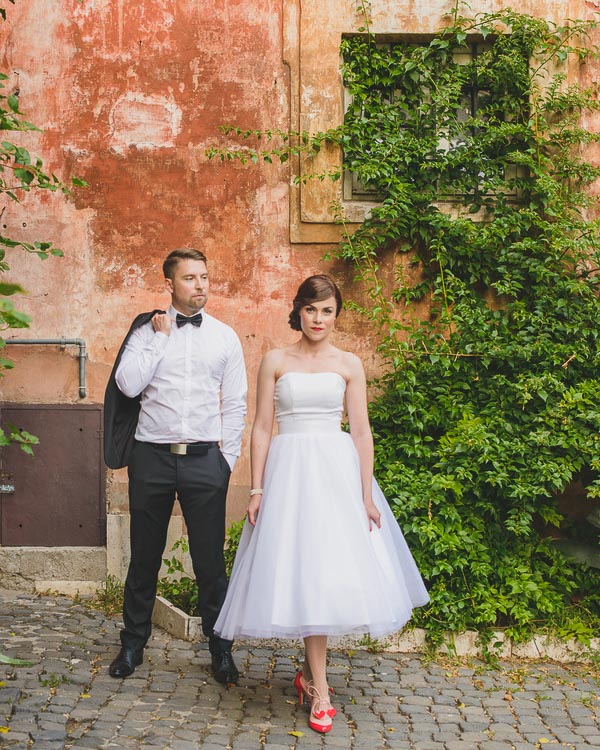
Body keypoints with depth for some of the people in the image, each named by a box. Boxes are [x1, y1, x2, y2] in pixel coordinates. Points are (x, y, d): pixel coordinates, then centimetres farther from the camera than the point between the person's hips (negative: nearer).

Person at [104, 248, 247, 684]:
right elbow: (128, 385, -10)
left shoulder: (224, 337, 7)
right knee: (145, 558, 10)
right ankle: (133, 644, 25)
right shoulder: (146, 331, 4)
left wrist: (226, 460, 3)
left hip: (204, 459, 0)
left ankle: (221, 649, 17)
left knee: (211, 561, 3)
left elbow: (235, 405, 9)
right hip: (152, 457, 0)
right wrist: (159, 336, -8)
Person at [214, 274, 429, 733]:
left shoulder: (349, 364, 6)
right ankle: (320, 690, 2)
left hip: (337, 470, 1)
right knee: (304, 573, -3)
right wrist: (257, 490, -4)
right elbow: (262, 428, 3)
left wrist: (367, 495, -3)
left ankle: (310, 671, 20)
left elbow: (361, 432, 3)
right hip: (289, 469, -1)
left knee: (333, 571, 0)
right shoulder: (276, 362, 5)